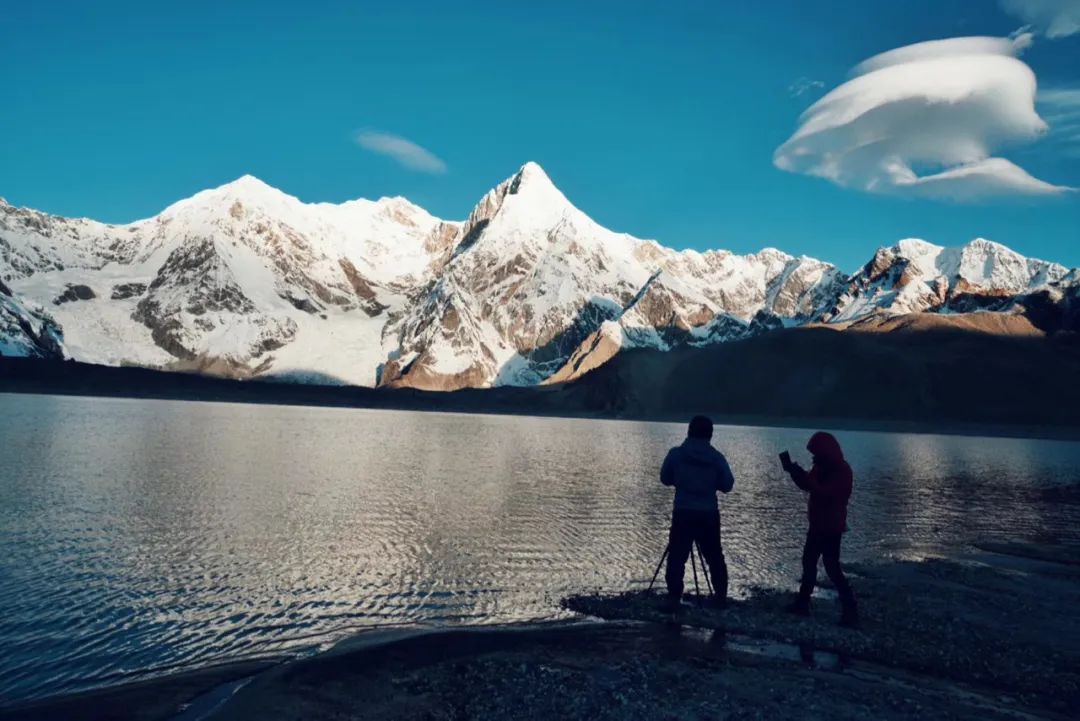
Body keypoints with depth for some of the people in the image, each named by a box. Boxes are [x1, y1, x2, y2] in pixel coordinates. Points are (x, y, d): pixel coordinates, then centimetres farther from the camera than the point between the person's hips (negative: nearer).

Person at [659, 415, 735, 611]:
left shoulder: (676, 454, -5)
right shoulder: (717, 457, -2)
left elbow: (665, 478, 6)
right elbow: (727, 485, 3)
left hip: (683, 512, -2)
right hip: (709, 514, 2)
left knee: (677, 556, 1)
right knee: (714, 555, 17)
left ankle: (673, 597, -5)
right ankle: (721, 594, 23)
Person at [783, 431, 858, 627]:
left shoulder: (842, 471, -19)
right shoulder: (822, 467, 7)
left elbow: (826, 494, -30)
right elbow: (808, 485, 9)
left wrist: (801, 475, -29)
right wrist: (795, 472, -9)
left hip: (831, 528, -9)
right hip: (818, 524, 9)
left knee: (832, 567, -9)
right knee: (808, 561, 15)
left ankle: (851, 612, -4)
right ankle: (802, 603, 25)